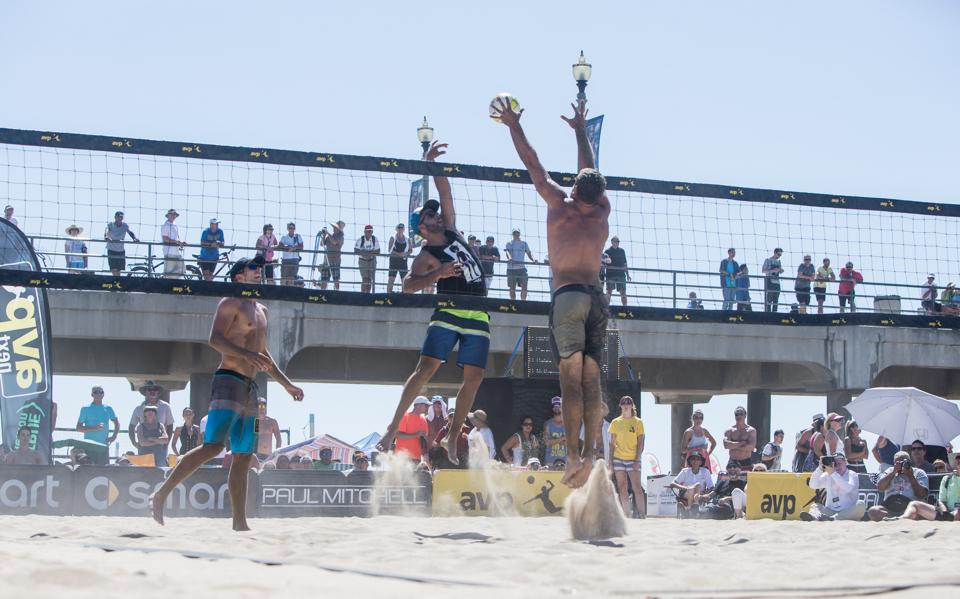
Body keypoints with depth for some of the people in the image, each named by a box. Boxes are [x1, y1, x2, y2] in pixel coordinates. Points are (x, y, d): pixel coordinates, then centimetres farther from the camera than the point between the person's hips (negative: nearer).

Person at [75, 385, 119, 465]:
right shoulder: (86, 409, 3)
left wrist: (114, 436, 7)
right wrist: (94, 428, -15)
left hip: (104, 446, 3)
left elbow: (117, 423, 24)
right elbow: (78, 428, -1)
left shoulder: (108, 409, 11)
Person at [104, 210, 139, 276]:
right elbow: (106, 231, -27)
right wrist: (106, 237, -50)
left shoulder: (125, 226, -5)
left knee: (118, 271, 6)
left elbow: (130, 232, -18)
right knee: (114, 270, -14)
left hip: (121, 251, 3)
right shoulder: (110, 225, -11)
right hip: (112, 250, -3)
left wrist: (135, 238, -39)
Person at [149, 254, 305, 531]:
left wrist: (286, 384, 29)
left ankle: (240, 522, 4)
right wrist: (247, 354, -27)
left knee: (243, 456, 5)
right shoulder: (231, 303, -3)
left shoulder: (261, 310, 23)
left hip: (250, 388, 9)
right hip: (229, 381, -9)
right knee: (213, 446, -20)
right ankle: (160, 495, -16)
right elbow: (215, 339, -17)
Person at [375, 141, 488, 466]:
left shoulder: (451, 230, 15)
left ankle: (452, 438, 6)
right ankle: (393, 426, -15)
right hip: (448, 313, -6)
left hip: (477, 317, 6)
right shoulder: (427, 255, -3)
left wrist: (432, 163, 8)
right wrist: (437, 274, -26)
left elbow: (445, 193, 14)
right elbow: (408, 285, -16)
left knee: (474, 377, -1)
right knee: (426, 368, -16)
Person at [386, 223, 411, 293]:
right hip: (394, 260, -3)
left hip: (403, 261, 3)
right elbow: (389, 250, -6)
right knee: (391, 279, -7)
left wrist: (406, 253, -10)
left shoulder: (407, 239, 10)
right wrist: (398, 254, -18)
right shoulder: (393, 237, 0)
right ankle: (389, 293, -6)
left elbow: (410, 250, 12)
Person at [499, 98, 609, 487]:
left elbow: (533, 164, 8)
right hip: (597, 297, 4)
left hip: (567, 295, -4)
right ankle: (591, 453, -5)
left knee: (571, 377, -9)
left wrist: (513, 126, 20)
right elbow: (591, 170, 23)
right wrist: (580, 130, 37)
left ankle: (573, 452, -17)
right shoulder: (602, 212, 8)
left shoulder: (559, 206, -1)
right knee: (591, 379, 1)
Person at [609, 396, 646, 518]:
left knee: (637, 487, -10)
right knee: (622, 489, 1)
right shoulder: (615, 422, 9)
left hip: (633, 459, -2)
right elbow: (612, 443, 10)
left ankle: (642, 515, -10)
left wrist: (637, 460, -9)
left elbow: (640, 443, 1)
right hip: (619, 459, 2)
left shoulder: (638, 422, 4)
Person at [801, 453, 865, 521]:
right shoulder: (827, 476, 14)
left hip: (849, 513, -3)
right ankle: (813, 516, -55)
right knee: (815, 506, -17)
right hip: (831, 512, 3)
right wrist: (819, 468, -12)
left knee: (860, 504, -30)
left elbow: (849, 488, -17)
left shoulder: (852, 475, 5)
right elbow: (813, 486, -1)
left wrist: (833, 474, -20)